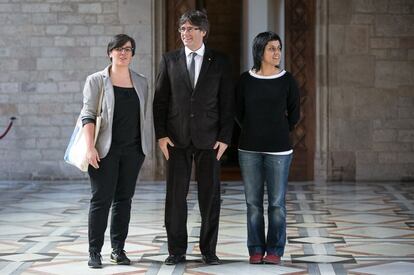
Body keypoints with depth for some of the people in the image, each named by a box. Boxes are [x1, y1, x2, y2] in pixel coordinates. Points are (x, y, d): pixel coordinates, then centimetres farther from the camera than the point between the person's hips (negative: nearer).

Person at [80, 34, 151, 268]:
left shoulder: (141, 82, 10)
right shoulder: (96, 81, 0)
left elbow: (146, 116, 13)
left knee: (124, 198, 7)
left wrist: (146, 147, 9)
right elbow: (88, 114, -5)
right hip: (106, 150, -3)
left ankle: (118, 249, 14)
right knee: (101, 199, -3)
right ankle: (95, 251, 3)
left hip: (133, 150, 4)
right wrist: (90, 147, -14)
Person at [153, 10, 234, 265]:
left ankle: (209, 250, 12)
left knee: (210, 195, 2)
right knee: (175, 195, 1)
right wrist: (161, 134, -4)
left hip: (209, 139, -1)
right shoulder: (169, 60, 5)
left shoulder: (220, 62, 3)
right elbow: (160, 99, 5)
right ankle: (177, 250, 10)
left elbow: (227, 102, 2)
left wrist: (224, 138, -5)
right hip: (177, 139, 1)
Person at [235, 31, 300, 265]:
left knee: (277, 202, 1)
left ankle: (275, 250, 11)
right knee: (253, 202, 5)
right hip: (249, 149, 1)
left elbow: (294, 114, 8)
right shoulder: (246, 80, 1)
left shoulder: (287, 80, -1)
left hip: (278, 149, -1)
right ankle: (256, 249, 14)